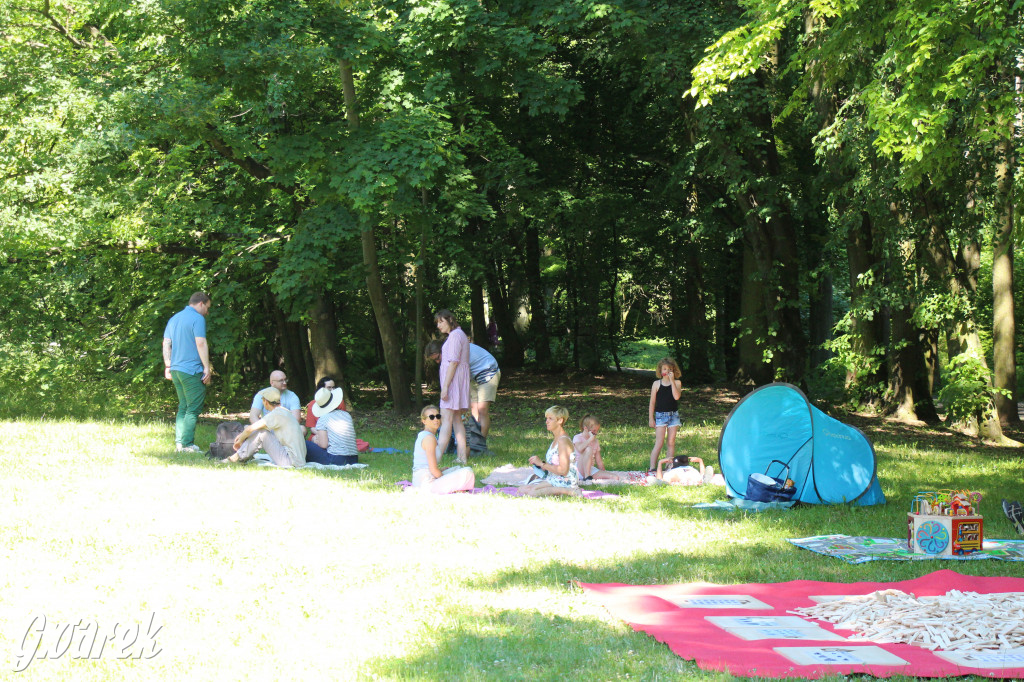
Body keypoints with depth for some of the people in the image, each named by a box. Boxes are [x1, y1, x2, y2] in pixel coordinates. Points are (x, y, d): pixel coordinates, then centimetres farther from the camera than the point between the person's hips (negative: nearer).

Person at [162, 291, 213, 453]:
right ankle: (187, 444, -8)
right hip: (192, 370, -8)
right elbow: (201, 344, -16)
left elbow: (166, 344, 18)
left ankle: (179, 443, 10)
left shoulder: (174, 318, 17)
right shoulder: (197, 318, -8)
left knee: (183, 407, 14)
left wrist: (168, 367, 20)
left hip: (175, 369, 8)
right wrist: (207, 367, -13)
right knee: (193, 409, -4)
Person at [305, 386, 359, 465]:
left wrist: (317, 441, 14)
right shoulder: (347, 415, 12)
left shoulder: (322, 419, -3)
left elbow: (323, 445, -8)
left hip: (335, 460, -6)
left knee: (306, 446, 7)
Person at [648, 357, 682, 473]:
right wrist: (651, 418, 1)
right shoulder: (657, 384, 1)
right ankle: (652, 467, -14)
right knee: (659, 443, -9)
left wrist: (672, 381, -18)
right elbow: (652, 402, 4)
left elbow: (676, 396, -17)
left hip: (673, 415, 2)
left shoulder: (677, 383, 2)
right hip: (661, 415, -2)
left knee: (671, 443, 6)